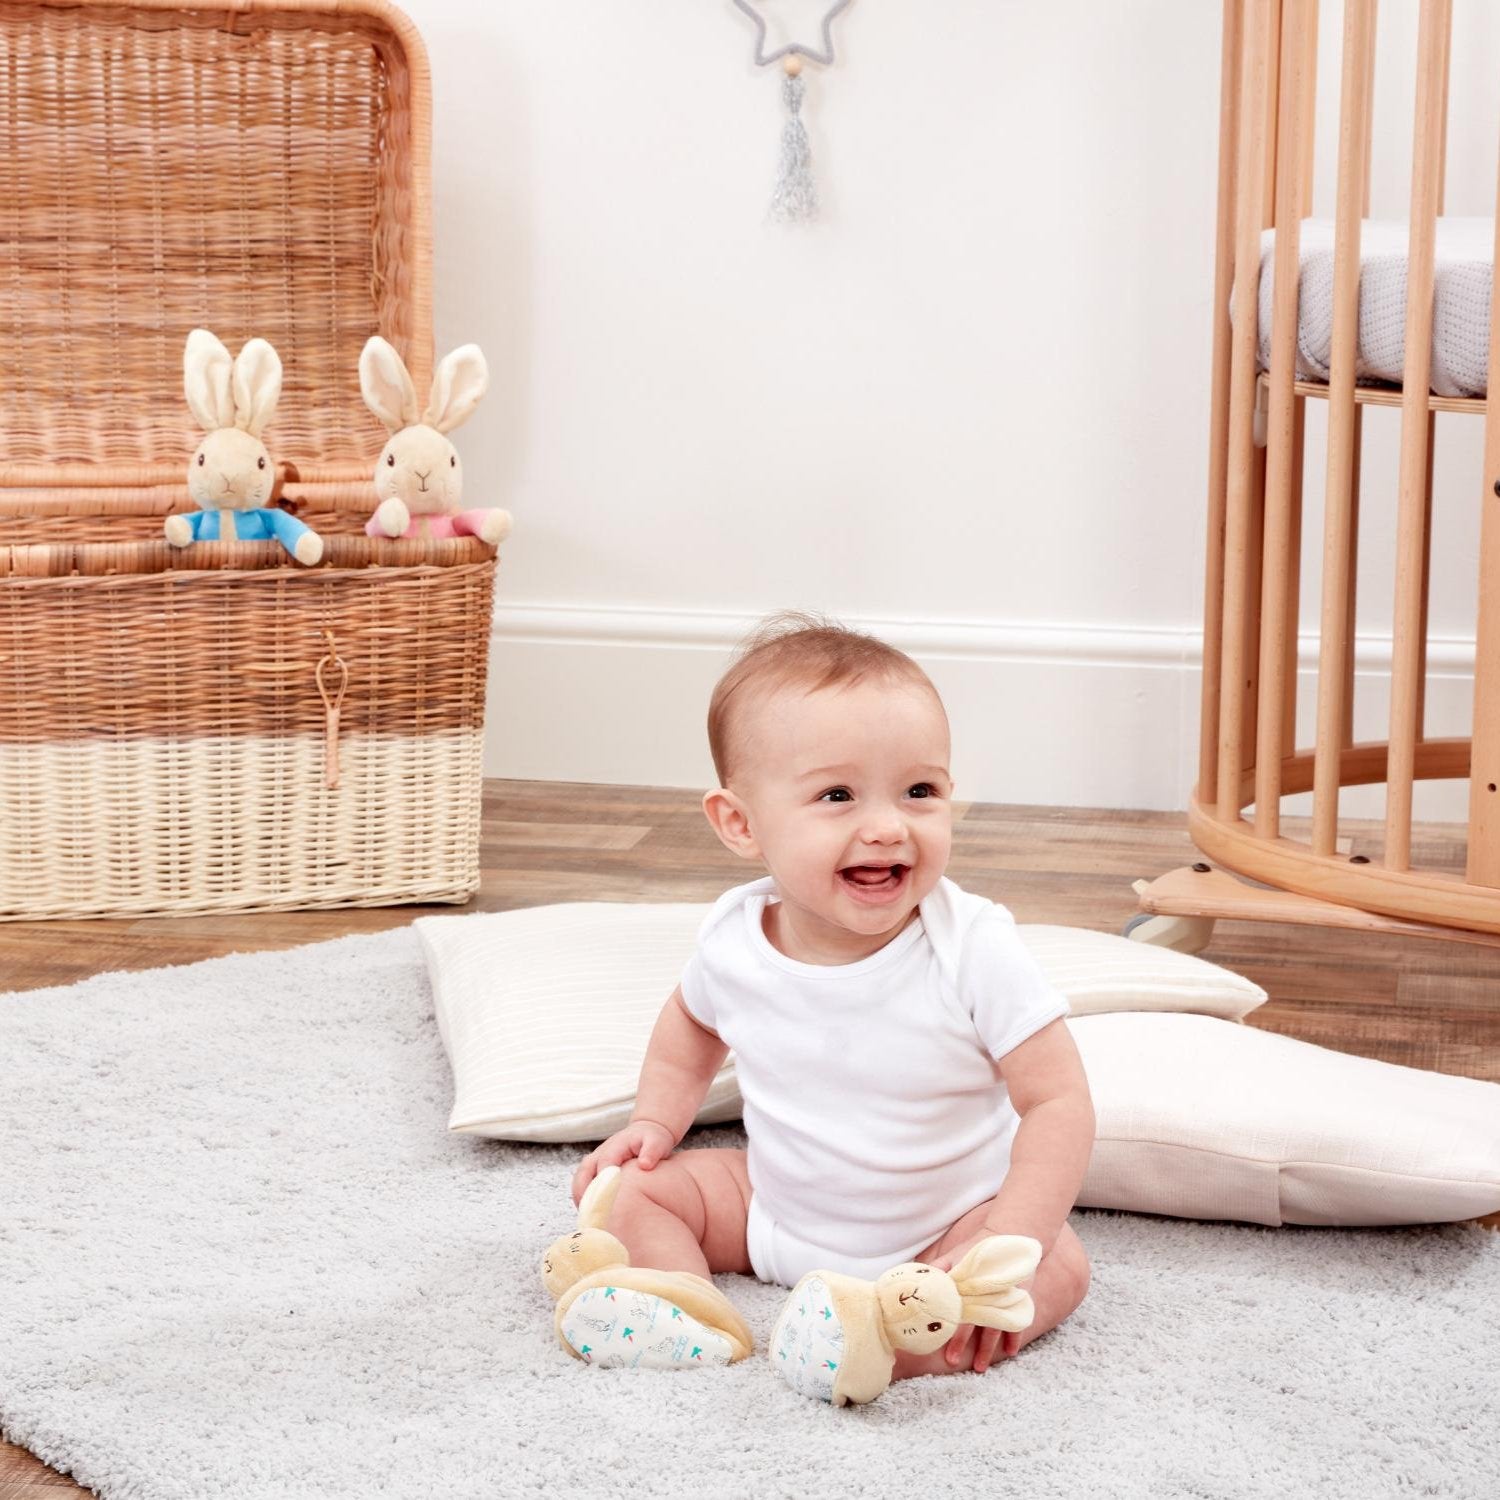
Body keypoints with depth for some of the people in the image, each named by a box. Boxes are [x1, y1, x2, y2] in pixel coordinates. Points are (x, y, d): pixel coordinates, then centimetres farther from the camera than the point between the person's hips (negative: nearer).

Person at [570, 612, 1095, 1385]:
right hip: (776, 1204, 4)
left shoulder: (973, 950, -26)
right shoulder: (734, 938, -14)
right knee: (631, 1187, -6)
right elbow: (692, 1020, 12)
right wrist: (655, 1121, 0)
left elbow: (1058, 1103, -24)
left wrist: (1006, 1250, -34)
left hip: (940, 1227, -4)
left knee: (1060, 1267, -28)